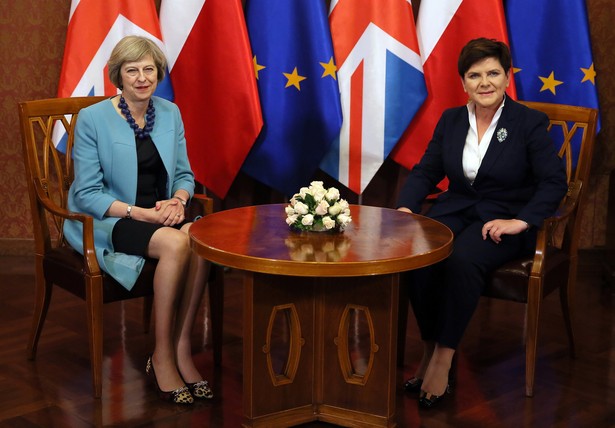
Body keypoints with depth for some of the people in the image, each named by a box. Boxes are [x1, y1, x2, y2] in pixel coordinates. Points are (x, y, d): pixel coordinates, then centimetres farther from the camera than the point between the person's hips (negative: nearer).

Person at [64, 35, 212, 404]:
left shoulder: (170, 113, 6)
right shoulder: (93, 118, -8)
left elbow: (184, 174, 13)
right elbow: (88, 194, -10)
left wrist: (178, 200, -11)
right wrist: (141, 213, -21)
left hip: (161, 214, 5)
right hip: (106, 222, -5)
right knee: (176, 244, -33)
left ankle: (182, 350, -20)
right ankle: (163, 356, -20)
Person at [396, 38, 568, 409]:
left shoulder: (530, 123, -3)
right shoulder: (451, 120, 10)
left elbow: (554, 182, -7)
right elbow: (426, 171, 11)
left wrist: (521, 221, -20)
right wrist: (405, 207, -7)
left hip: (503, 219, -4)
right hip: (455, 210, 4)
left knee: (462, 261, -35)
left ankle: (444, 359, -24)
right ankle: (429, 349, -13)